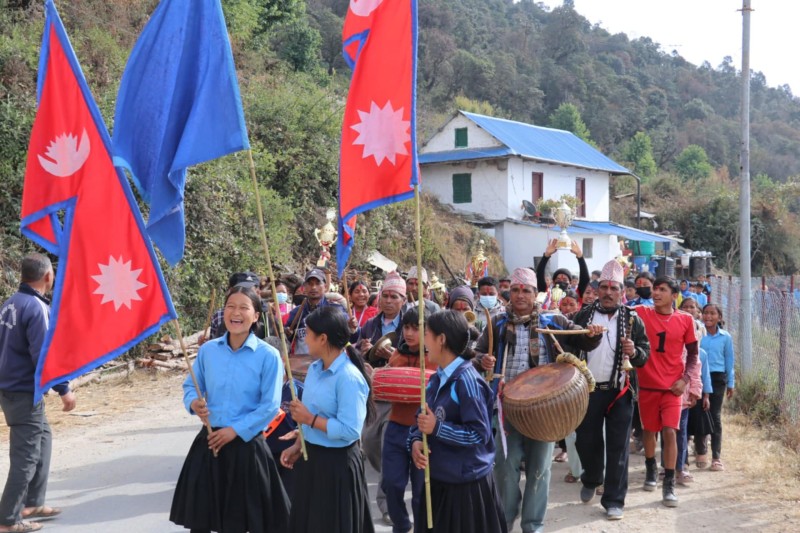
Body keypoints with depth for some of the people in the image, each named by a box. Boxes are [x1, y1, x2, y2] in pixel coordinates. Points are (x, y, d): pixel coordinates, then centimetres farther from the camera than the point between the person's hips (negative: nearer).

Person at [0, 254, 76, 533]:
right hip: (25, 392, -9)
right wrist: (64, 389, -17)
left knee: (42, 439, 21)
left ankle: (32, 503, 28)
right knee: (26, 456, -2)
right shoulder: (37, 307, -19)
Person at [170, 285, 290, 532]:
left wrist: (235, 430, -15)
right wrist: (194, 403, -11)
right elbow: (190, 386, 12)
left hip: (247, 445, -3)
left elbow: (270, 406, -11)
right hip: (209, 441, 4)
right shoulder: (207, 350, 2)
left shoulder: (268, 355, -10)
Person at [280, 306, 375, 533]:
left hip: (337, 465, -8)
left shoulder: (349, 377, -22)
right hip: (311, 458, 9)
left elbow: (350, 431, -26)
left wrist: (310, 419, -21)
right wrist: (298, 446, 8)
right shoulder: (315, 369, 5)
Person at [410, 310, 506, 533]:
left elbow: (480, 434, -22)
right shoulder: (436, 379, 7)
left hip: (466, 485, -8)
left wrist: (437, 428, -23)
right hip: (438, 479, 8)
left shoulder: (466, 380, -20)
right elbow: (422, 419, 11)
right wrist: (415, 441, -9)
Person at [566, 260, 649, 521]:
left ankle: (614, 499, 11)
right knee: (585, 441, 12)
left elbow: (645, 354, 2)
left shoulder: (632, 319, 0)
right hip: (587, 389, 1)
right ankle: (591, 480, 40)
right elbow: (567, 346, 4)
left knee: (617, 446, 2)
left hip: (619, 391, -1)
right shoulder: (583, 315, 2)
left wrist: (634, 352, -20)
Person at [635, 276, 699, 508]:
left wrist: (685, 378, -4)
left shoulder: (686, 320, -1)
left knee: (670, 432, -10)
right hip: (647, 384, 1)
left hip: (672, 386, -1)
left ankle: (669, 485, -1)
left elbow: (693, 353, 7)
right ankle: (651, 470, 39)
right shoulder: (641, 313, -4)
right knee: (649, 430, 15)